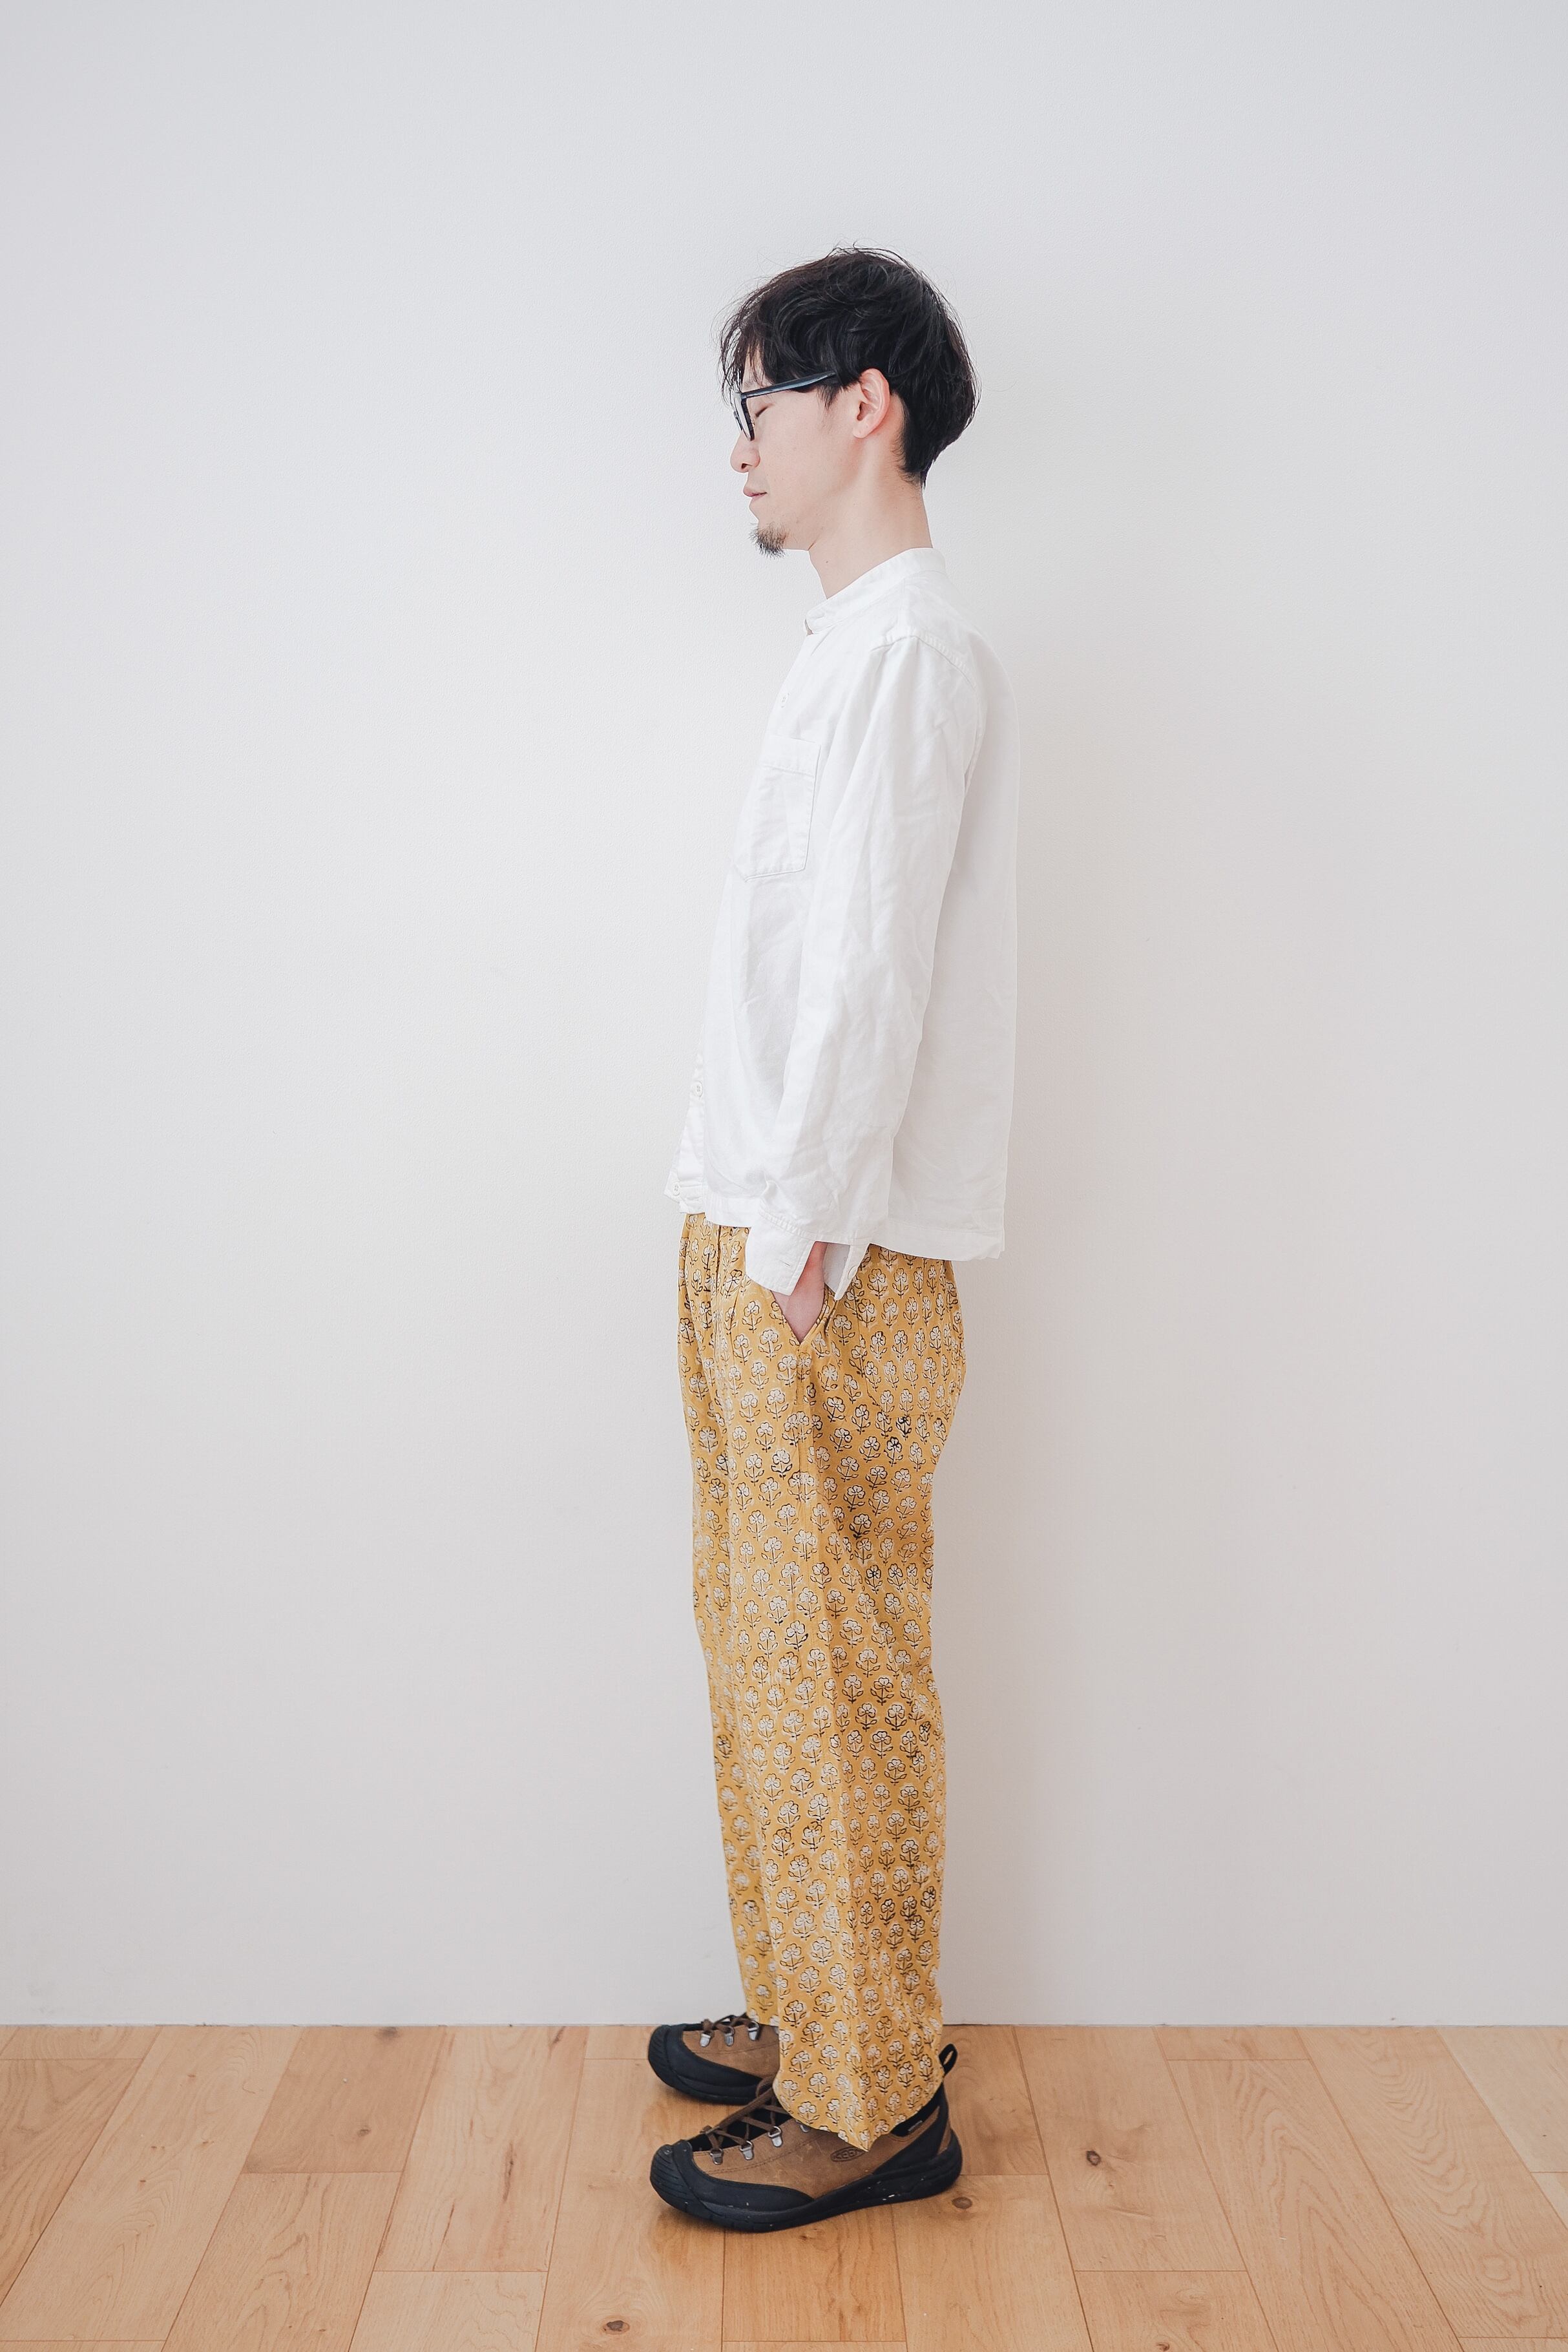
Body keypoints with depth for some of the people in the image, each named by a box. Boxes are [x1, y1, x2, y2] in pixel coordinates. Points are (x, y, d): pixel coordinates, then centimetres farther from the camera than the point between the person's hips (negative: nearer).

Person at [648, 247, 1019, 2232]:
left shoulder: (906, 652, -12)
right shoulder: (857, 648, 19)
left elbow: (872, 976, -20)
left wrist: (800, 1245, -18)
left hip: (830, 1270, -10)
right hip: (768, 1244, 10)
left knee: (834, 1678, 0)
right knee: (769, 1657, 17)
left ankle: (871, 2104, 16)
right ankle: (811, 2021, 32)